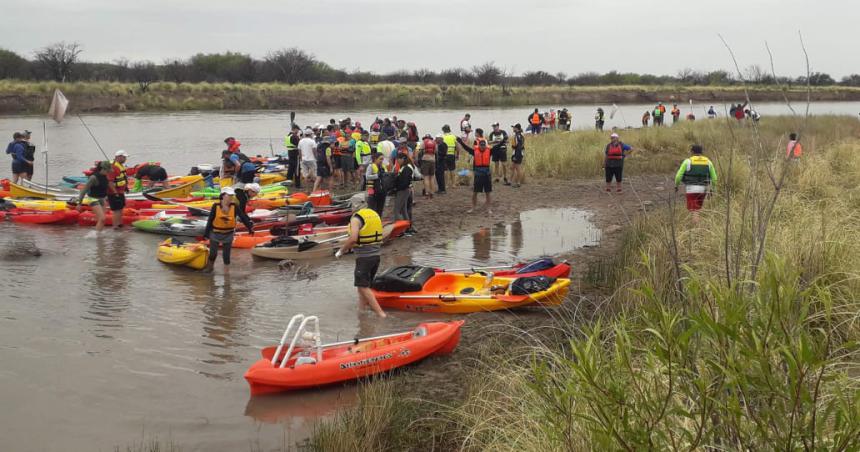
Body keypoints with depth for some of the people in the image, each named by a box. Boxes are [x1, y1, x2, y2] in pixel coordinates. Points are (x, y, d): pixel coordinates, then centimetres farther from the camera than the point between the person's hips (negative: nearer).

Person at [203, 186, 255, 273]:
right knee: (213, 253, 4)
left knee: (226, 255, 7)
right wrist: (206, 233, -6)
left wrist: (250, 227, -18)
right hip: (215, 233, -1)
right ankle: (210, 266, 32)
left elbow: (243, 217, -11)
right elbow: (210, 220, -8)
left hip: (228, 234, 1)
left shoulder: (234, 206, -11)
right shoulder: (216, 206, -14)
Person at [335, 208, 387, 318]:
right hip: (376, 254, 8)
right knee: (364, 285, 20)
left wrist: (341, 251, -10)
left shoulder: (356, 219, -13)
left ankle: (380, 313, -7)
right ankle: (361, 309, 26)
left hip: (364, 257, -8)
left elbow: (353, 238, -25)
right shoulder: (375, 214, 11)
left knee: (363, 287, -1)